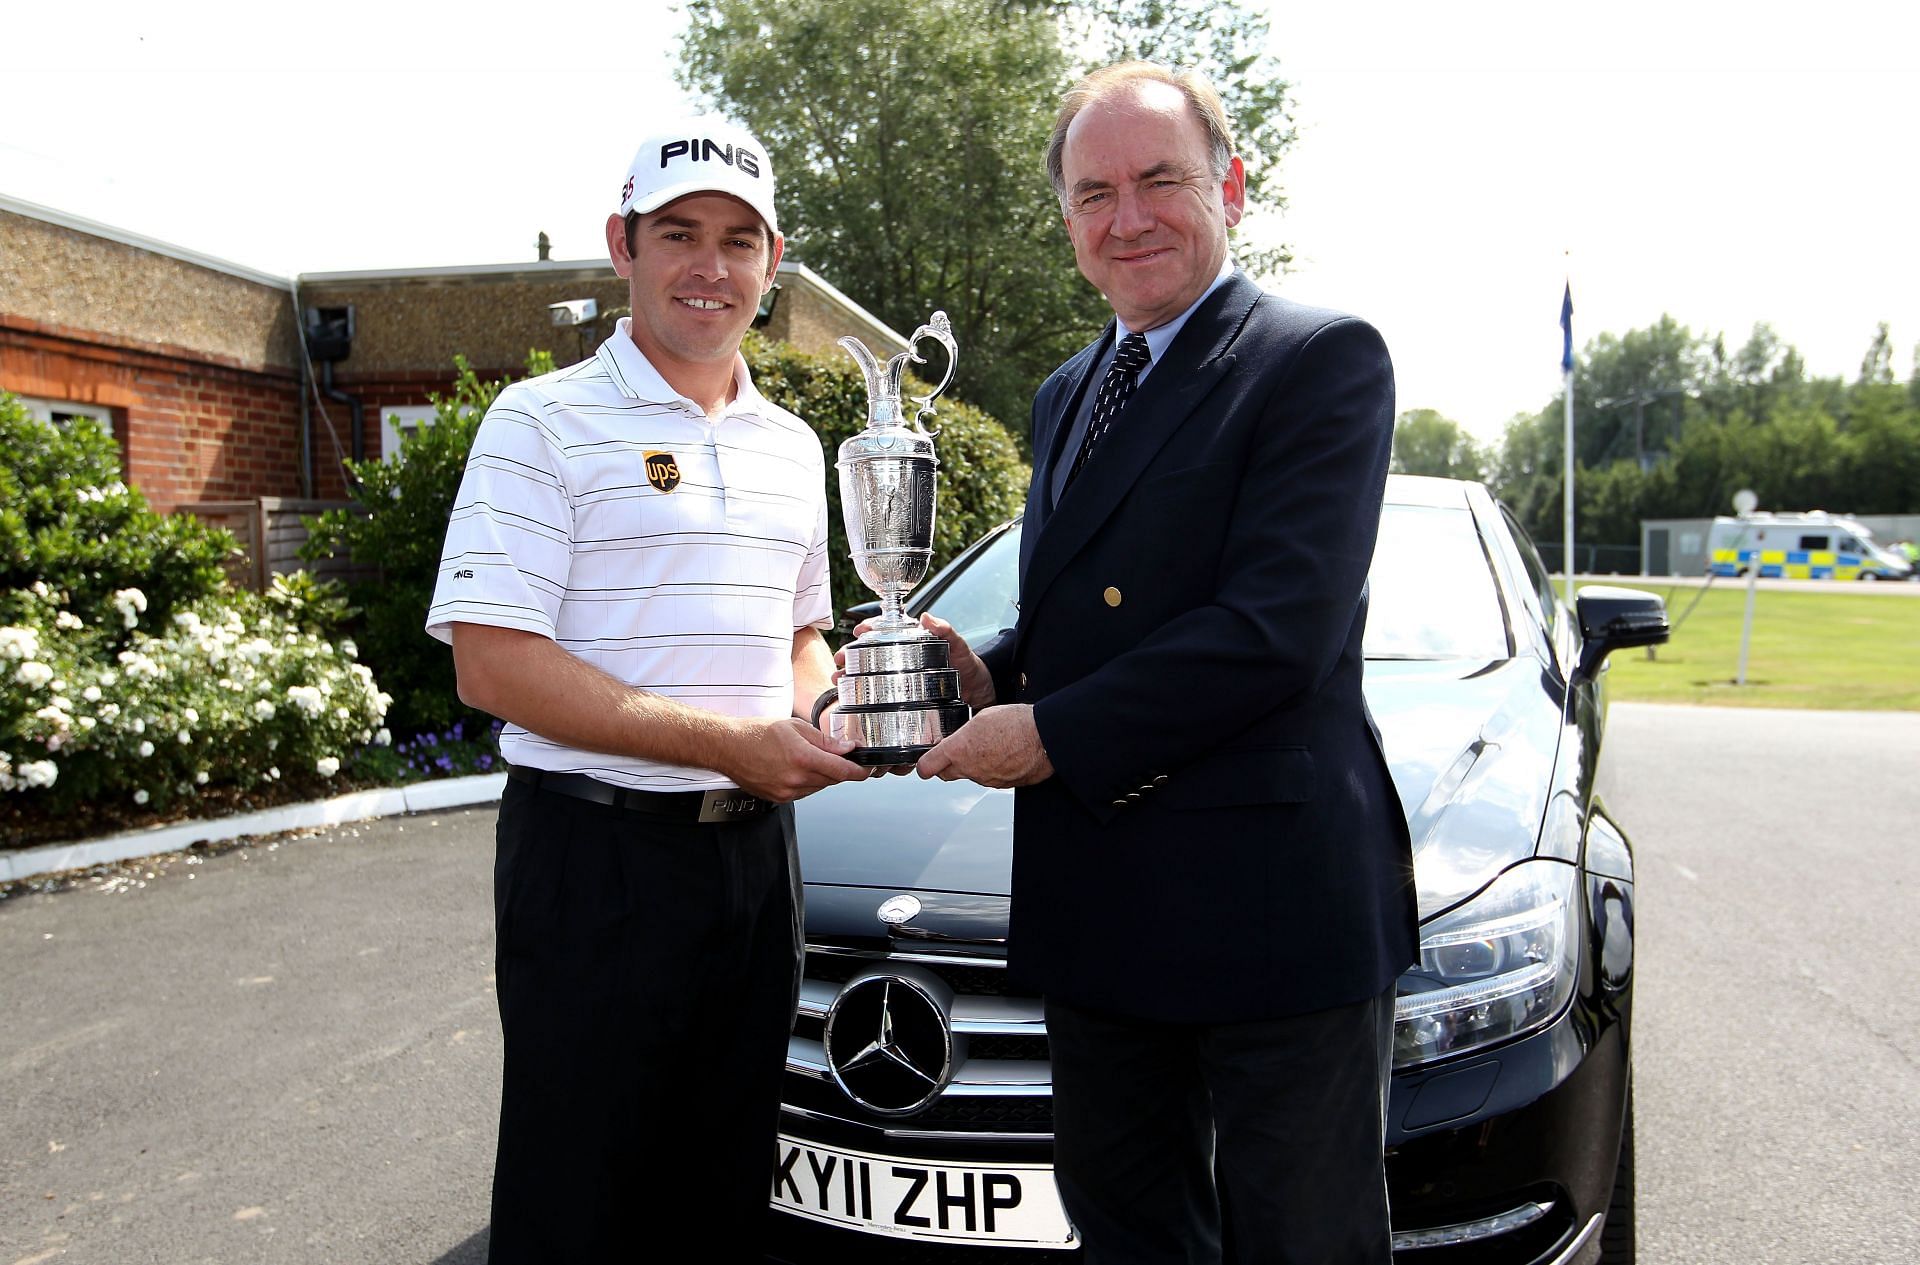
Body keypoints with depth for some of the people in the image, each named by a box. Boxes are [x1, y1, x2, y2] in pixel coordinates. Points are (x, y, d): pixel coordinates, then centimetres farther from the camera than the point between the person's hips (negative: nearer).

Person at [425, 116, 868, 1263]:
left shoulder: (792, 445, 13)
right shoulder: (545, 423, -7)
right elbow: (493, 665, -15)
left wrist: (814, 711, 0)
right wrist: (727, 742, -19)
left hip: (755, 850, 6)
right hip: (596, 854, -5)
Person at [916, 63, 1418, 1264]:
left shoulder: (1326, 358, -9)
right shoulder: (1068, 394, 17)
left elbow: (1279, 627, -20)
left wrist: (1052, 734, -15)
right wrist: (990, 672, -1)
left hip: (1274, 908, -7)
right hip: (1099, 908, 8)